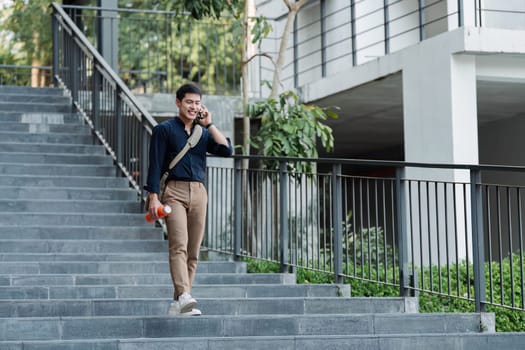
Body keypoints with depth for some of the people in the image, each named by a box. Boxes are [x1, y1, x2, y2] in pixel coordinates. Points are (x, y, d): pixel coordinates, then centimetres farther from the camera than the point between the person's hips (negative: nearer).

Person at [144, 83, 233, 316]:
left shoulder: (203, 132, 17)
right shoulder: (164, 130, 5)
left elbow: (226, 150, 2)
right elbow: (155, 165, -1)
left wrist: (209, 124, 1)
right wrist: (153, 197, -10)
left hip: (198, 192, 5)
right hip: (174, 191, -5)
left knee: (193, 251, 2)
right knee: (178, 245, -19)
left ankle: (177, 304, 6)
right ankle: (184, 296, -32)